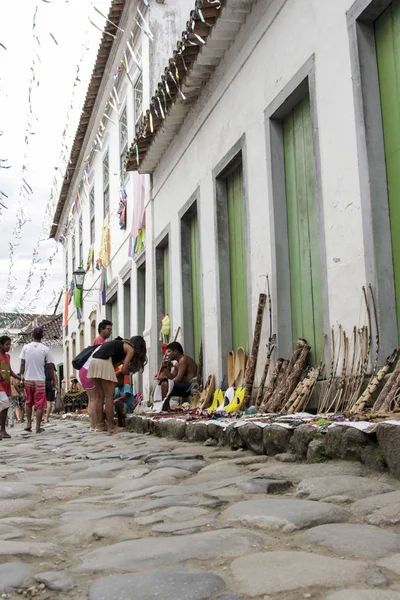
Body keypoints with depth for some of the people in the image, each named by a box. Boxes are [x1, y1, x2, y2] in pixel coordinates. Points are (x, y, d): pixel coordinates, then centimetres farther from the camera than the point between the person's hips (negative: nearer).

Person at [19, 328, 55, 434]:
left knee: (28, 403, 21)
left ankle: (28, 423, 16)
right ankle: (38, 427, 3)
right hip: (40, 380, -3)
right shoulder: (45, 349, -6)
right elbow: (50, 367, -5)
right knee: (40, 405, 3)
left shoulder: (26, 347, 0)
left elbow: (22, 364, 1)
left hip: (28, 380, 3)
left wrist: (22, 377, 11)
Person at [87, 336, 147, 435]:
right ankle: (111, 427, 0)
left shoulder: (121, 344, 30)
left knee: (99, 396, 10)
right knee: (109, 397, -2)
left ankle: (100, 425, 12)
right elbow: (124, 369, 1)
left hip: (94, 360, 8)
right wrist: (129, 371, 20)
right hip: (104, 362, -8)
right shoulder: (131, 349, 7)